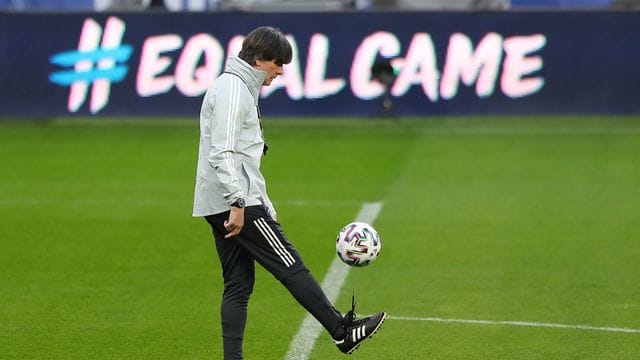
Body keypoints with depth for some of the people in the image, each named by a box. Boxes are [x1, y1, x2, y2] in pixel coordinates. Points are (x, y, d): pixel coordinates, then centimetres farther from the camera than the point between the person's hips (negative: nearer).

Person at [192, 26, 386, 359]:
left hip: (221, 206, 10)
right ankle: (342, 332, 0)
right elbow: (222, 154, -21)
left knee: (238, 286, 8)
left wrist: (264, 206, 26)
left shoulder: (241, 89, 21)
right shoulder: (232, 89, -12)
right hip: (234, 202, -10)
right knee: (290, 266, -5)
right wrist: (238, 204, -25)